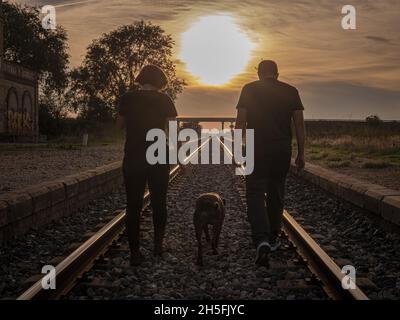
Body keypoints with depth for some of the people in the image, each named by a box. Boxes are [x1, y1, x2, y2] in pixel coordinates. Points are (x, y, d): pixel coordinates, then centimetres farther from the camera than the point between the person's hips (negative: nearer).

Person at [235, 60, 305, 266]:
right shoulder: (291, 91, 6)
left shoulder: (249, 89, 1)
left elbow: (240, 122, -4)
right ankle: (273, 239, 25)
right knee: (276, 194, 15)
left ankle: (261, 240, -20)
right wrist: (301, 154, 9)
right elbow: (299, 125, 4)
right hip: (283, 151, 3)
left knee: (255, 194, -1)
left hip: (257, 150, -2)